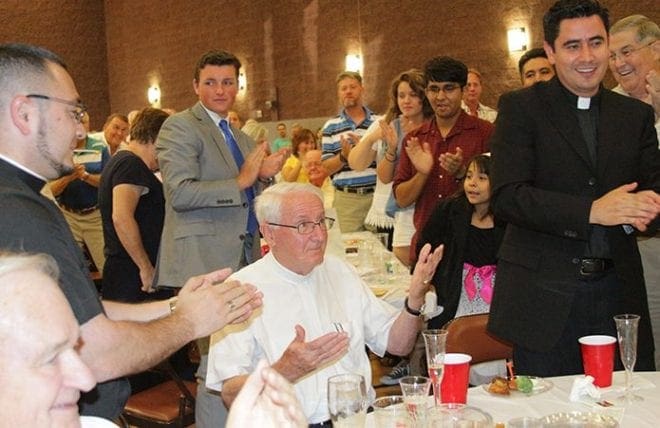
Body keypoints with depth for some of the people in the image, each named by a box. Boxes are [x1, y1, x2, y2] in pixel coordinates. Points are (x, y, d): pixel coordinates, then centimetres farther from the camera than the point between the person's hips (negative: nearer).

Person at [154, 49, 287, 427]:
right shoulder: (180, 127, -4)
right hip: (207, 261, -8)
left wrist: (266, 176, 7)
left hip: (246, 260, 8)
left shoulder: (240, 138, 21)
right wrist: (241, 181, -15)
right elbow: (180, 192, -17)